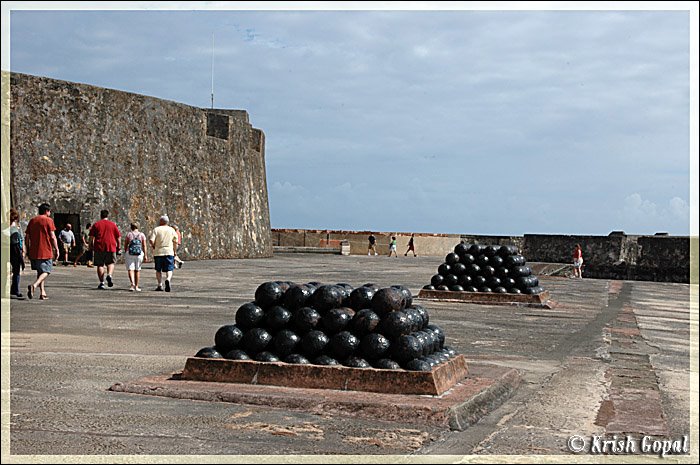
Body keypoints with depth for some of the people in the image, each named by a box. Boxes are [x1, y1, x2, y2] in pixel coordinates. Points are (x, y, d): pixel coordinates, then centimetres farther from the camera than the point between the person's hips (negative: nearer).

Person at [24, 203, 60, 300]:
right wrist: (57, 249, -5)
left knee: (40, 271, 16)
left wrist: (28, 250, 18)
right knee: (46, 271, 1)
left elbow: (27, 237, 11)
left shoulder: (32, 221, 11)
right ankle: (34, 285, -23)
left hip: (33, 252, 6)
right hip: (46, 252, -6)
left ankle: (42, 293, 12)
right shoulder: (48, 220, -5)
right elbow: (52, 236, -10)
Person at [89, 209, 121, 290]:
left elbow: (91, 236, 1)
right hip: (111, 247, 0)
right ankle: (109, 275, -12)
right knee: (111, 263, 15)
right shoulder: (113, 224, 8)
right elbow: (118, 236, 6)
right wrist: (118, 246, 15)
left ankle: (102, 282, 1)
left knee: (100, 265, 6)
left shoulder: (96, 224, 6)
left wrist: (91, 245, 12)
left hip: (99, 247, 0)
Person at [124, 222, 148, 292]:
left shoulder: (128, 234, 2)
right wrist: (145, 255, 0)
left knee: (130, 269, -3)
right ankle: (136, 286, 16)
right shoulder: (142, 235, 4)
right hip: (139, 254, 2)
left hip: (129, 254, -2)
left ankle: (132, 283, -25)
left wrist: (125, 252, 18)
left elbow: (125, 245, 5)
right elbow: (144, 246, -1)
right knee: (137, 270, 12)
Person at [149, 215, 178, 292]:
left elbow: (151, 240, -13)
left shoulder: (156, 230, -2)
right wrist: (175, 251, 14)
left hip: (158, 252, 0)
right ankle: (168, 279, -28)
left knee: (158, 270, 13)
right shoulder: (171, 230, 5)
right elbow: (175, 242, 4)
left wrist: (153, 246, 6)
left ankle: (160, 285, 13)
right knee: (169, 270, 0)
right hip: (169, 252, 1)